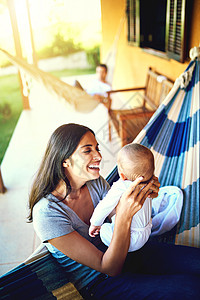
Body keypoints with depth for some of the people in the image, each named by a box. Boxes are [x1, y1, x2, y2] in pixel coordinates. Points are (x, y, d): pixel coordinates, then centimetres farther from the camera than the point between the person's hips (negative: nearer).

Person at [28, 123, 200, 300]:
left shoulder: (96, 182, -6)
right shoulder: (46, 212, -25)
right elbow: (110, 269, -22)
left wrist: (143, 194, -15)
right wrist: (124, 215, -36)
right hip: (97, 283, -6)